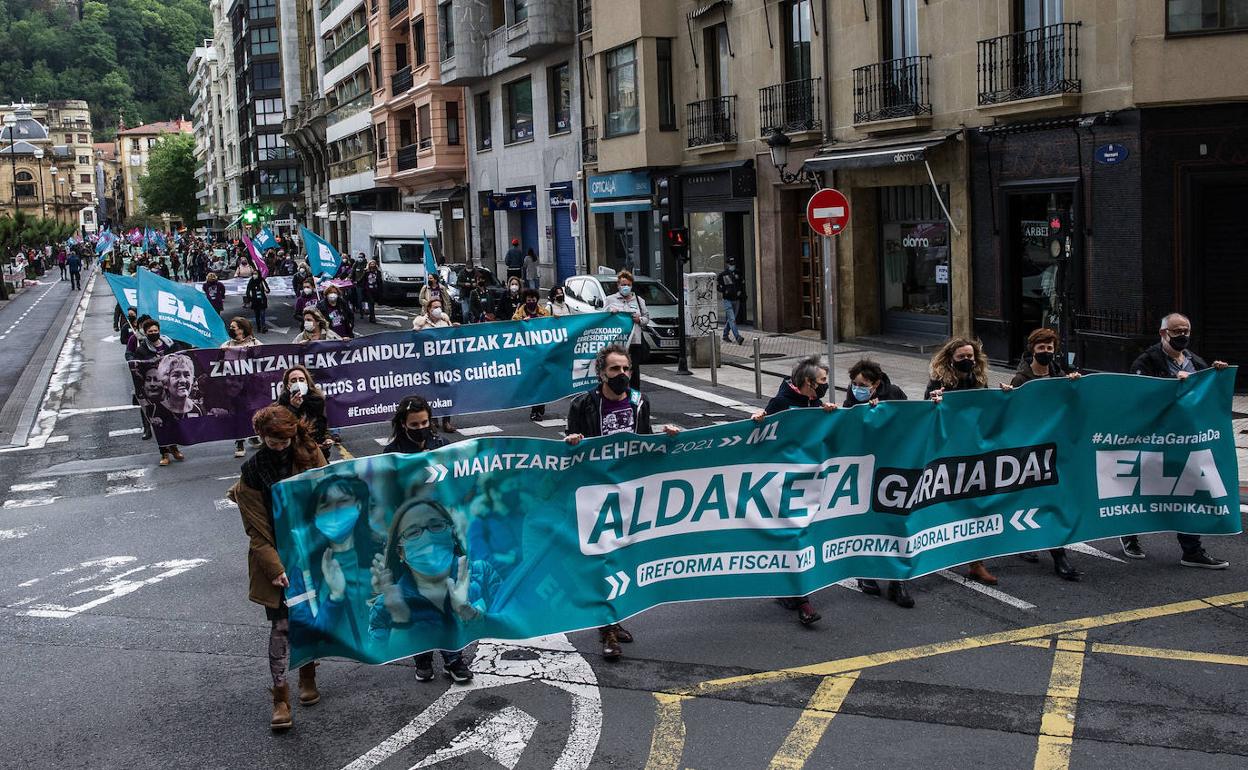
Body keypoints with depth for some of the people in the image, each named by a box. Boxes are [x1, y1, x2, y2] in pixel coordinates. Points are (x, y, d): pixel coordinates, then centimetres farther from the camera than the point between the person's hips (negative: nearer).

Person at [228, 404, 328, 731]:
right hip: (277, 559, -2)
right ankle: (280, 697, 4)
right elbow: (257, 531, -9)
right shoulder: (253, 472, -9)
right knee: (281, 625, -4)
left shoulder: (310, 455, -3)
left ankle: (308, 675, 34)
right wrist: (276, 569, -17)